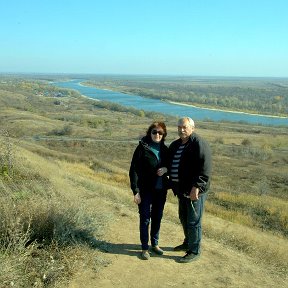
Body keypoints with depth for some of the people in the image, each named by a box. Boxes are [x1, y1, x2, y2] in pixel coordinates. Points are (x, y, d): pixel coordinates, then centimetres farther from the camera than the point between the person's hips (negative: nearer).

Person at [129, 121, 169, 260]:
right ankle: (145, 248, 15)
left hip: (161, 190, 5)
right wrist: (136, 191, -16)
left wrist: (166, 168, -9)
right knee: (145, 219, 2)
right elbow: (133, 170, -11)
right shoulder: (142, 148, -10)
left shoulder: (164, 149, 5)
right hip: (146, 190, -4)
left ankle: (155, 244, 31)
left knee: (157, 217, 14)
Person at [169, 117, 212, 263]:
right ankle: (188, 243, 40)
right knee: (184, 218, 21)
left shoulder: (199, 144, -15)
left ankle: (194, 251, 14)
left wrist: (196, 187, -26)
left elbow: (205, 169, -22)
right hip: (182, 189, 9)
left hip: (194, 191, -9)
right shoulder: (175, 145, 12)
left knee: (193, 222, 0)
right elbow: (171, 164, 25)